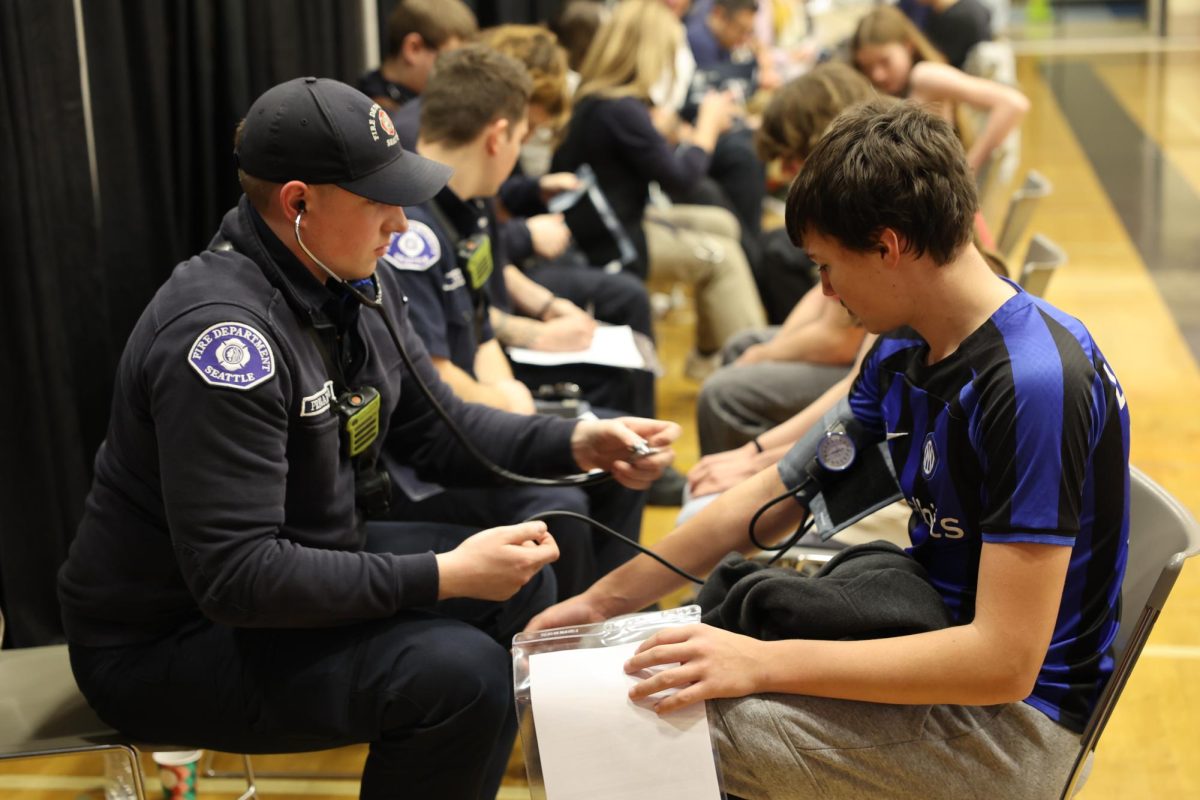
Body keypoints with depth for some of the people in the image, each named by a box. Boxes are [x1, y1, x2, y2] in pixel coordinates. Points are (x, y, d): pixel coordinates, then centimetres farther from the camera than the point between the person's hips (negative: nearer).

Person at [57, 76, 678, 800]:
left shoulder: (360, 281, -1)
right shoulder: (223, 330, -29)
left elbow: (438, 426, 11)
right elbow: (233, 576, -31)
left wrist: (578, 444, -4)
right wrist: (444, 577, -29)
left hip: (305, 563, 10)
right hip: (167, 638, -9)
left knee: (523, 579, 10)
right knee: (458, 672, -25)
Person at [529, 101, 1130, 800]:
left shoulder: (1036, 386, -25)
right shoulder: (904, 350, 3)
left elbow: (1005, 660, -28)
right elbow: (777, 495, 11)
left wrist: (765, 661, -27)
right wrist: (605, 600, 9)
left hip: (1014, 718, -8)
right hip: (934, 641, 8)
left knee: (663, 724, -21)